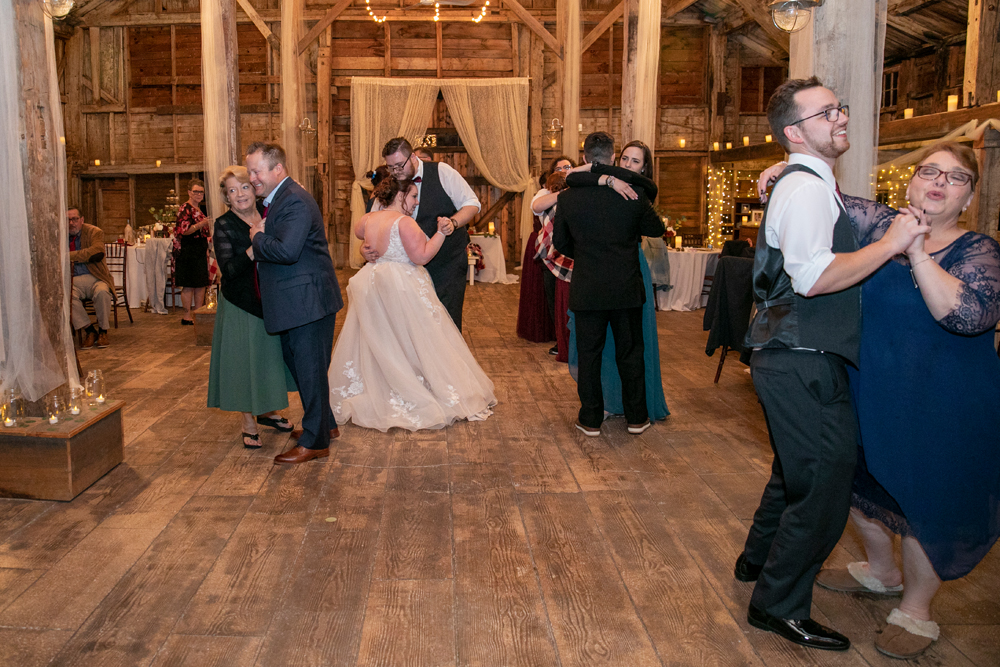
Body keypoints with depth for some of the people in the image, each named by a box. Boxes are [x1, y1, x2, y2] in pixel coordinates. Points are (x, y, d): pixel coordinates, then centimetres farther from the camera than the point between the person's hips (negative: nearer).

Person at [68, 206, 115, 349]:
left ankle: (103, 332, -13)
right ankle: (89, 331, -16)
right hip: (73, 280, 3)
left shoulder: (94, 232, -1)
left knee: (102, 292, -35)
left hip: (94, 278, -2)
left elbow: (97, 252, -21)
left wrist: (70, 256, -21)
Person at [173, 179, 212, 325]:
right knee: (189, 285, -7)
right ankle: (187, 316, -2)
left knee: (201, 284, 8)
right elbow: (184, 230, -20)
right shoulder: (185, 208, -10)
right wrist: (200, 225, -31)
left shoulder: (199, 209, 18)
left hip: (200, 251, 9)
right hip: (188, 251, -9)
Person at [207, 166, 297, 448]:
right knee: (244, 359, 2)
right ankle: (248, 423, 15)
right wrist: (255, 247, -32)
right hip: (241, 305, -5)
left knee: (269, 355, 15)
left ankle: (267, 411, 33)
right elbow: (228, 269, -20)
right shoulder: (224, 225, -10)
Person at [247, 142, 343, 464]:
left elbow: (286, 250, -29)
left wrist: (257, 237, -14)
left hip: (308, 301, -11)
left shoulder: (295, 201, -19)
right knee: (295, 363, 20)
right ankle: (326, 424, 35)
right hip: (293, 302, 11)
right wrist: (260, 237, 2)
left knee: (310, 370, -1)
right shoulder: (274, 198, 14)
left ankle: (315, 442, 11)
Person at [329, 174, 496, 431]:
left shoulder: (368, 219, 7)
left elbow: (358, 232, 30)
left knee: (376, 343, 14)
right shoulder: (404, 222, -15)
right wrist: (441, 233, -15)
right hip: (402, 288, -7)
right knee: (417, 343, -3)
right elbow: (421, 256, -19)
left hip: (372, 284, 7)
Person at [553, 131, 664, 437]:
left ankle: (591, 419, 17)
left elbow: (560, 242, 4)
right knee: (630, 352, 12)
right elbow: (656, 228, 5)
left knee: (589, 354, 10)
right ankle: (636, 417, 22)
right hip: (627, 288, 0)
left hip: (586, 290, 0)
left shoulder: (568, 197, -7)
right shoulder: (633, 193, -9)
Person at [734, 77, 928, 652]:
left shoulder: (811, 185, 18)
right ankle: (779, 605, 13)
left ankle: (760, 560, 44)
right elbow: (813, 277, -29)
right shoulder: (805, 188, -17)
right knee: (825, 488, -2)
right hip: (805, 366, -11)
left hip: (797, 361, 11)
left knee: (799, 471, 25)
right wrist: (890, 244, -21)